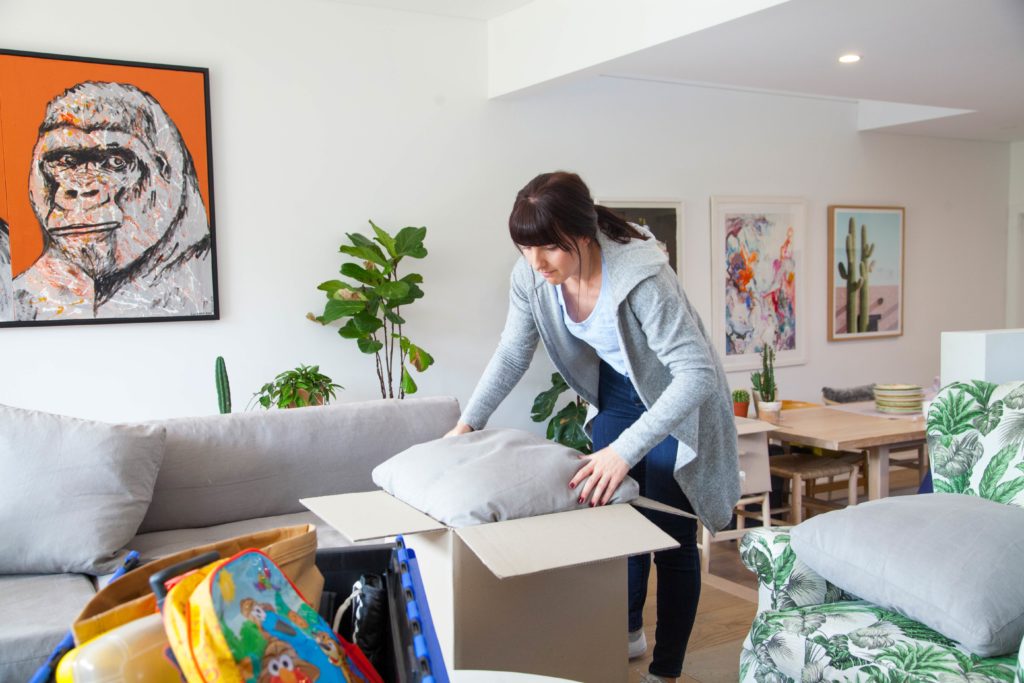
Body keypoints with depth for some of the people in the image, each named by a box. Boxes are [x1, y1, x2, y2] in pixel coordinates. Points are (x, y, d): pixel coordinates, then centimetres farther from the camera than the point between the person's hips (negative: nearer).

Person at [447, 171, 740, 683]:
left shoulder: (640, 276, -37)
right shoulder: (531, 275, -19)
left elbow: (697, 374, -40)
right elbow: (512, 354, -4)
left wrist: (625, 450, -48)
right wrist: (468, 423, -11)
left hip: (678, 402, -5)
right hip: (618, 396, 5)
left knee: (671, 538, 0)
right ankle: (627, 634, 36)